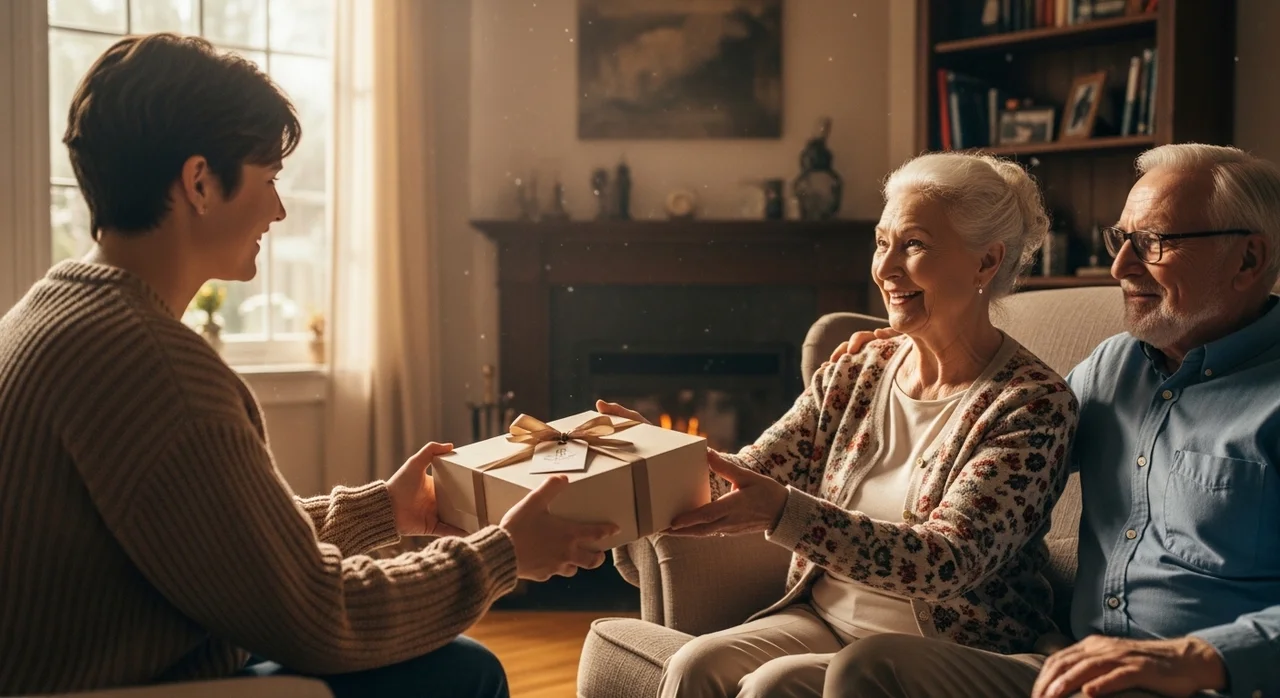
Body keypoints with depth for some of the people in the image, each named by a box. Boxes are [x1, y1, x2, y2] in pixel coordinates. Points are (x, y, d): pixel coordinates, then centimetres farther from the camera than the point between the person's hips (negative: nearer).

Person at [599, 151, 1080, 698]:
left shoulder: (1033, 402, -12)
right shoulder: (856, 375, 6)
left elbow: (948, 563, -23)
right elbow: (743, 479, 1)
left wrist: (784, 513, -36)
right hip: (825, 619, 5)